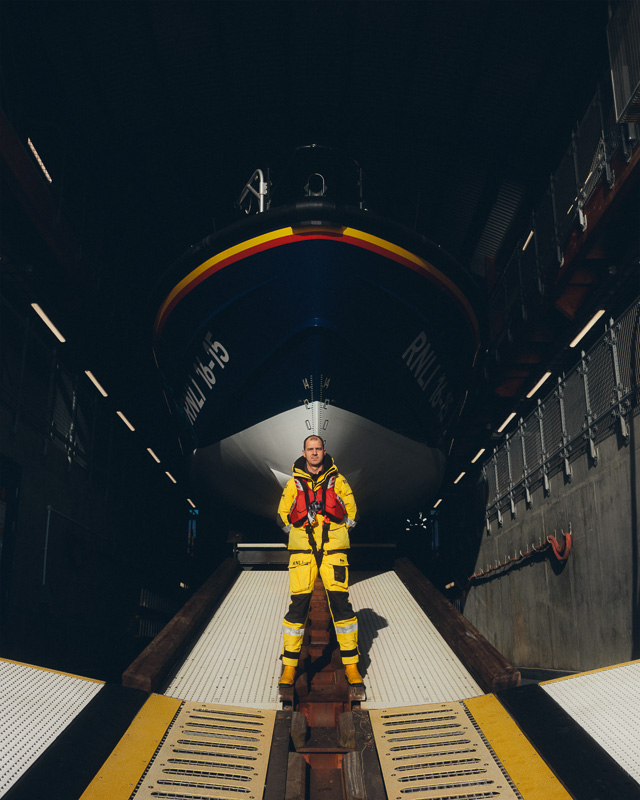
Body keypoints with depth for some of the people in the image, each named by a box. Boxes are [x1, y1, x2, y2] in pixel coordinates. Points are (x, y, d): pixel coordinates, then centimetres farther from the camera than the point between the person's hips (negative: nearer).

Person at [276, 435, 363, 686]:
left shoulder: (337, 480, 8)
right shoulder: (293, 483, 8)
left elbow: (351, 512, 13)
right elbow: (282, 515, 15)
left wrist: (334, 534, 7)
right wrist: (298, 533, 7)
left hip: (333, 551, 0)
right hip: (302, 551, 0)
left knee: (340, 603, -6)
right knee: (298, 605, -5)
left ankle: (351, 665, 4)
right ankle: (289, 666, 6)